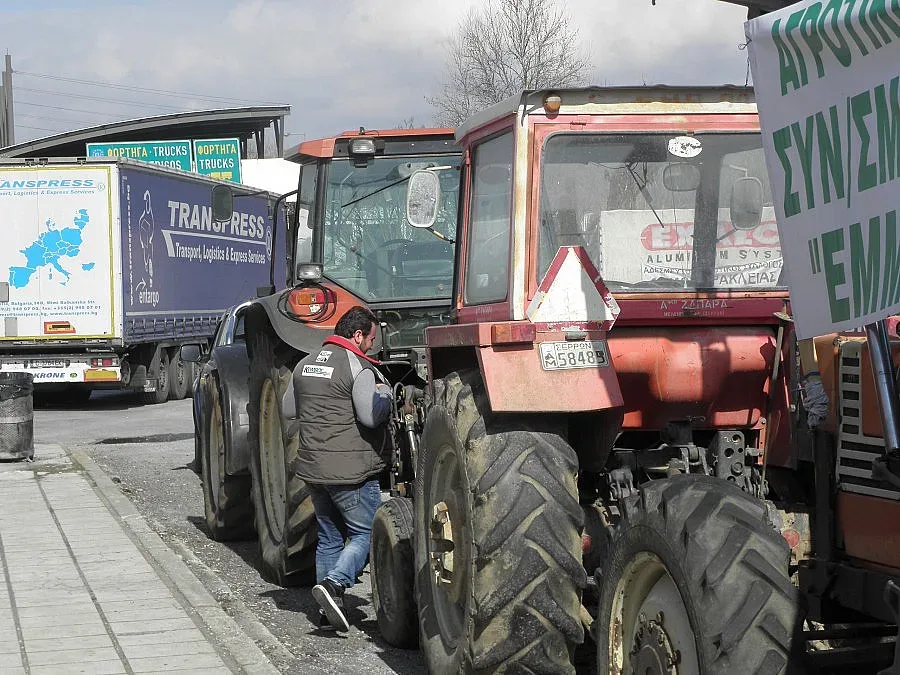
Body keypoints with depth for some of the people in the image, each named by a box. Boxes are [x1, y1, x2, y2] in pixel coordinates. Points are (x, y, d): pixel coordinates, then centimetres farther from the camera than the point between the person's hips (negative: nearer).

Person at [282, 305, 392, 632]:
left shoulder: (305, 364, 11)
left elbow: (288, 409, 20)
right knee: (365, 534, 2)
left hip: (313, 468, 7)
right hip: (350, 470, -7)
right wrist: (384, 393, -4)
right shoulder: (359, 368, -14)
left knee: (329, 537, 16)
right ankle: (333, 584, -18)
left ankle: (327, 611, 15)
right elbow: (371, 416, -22)